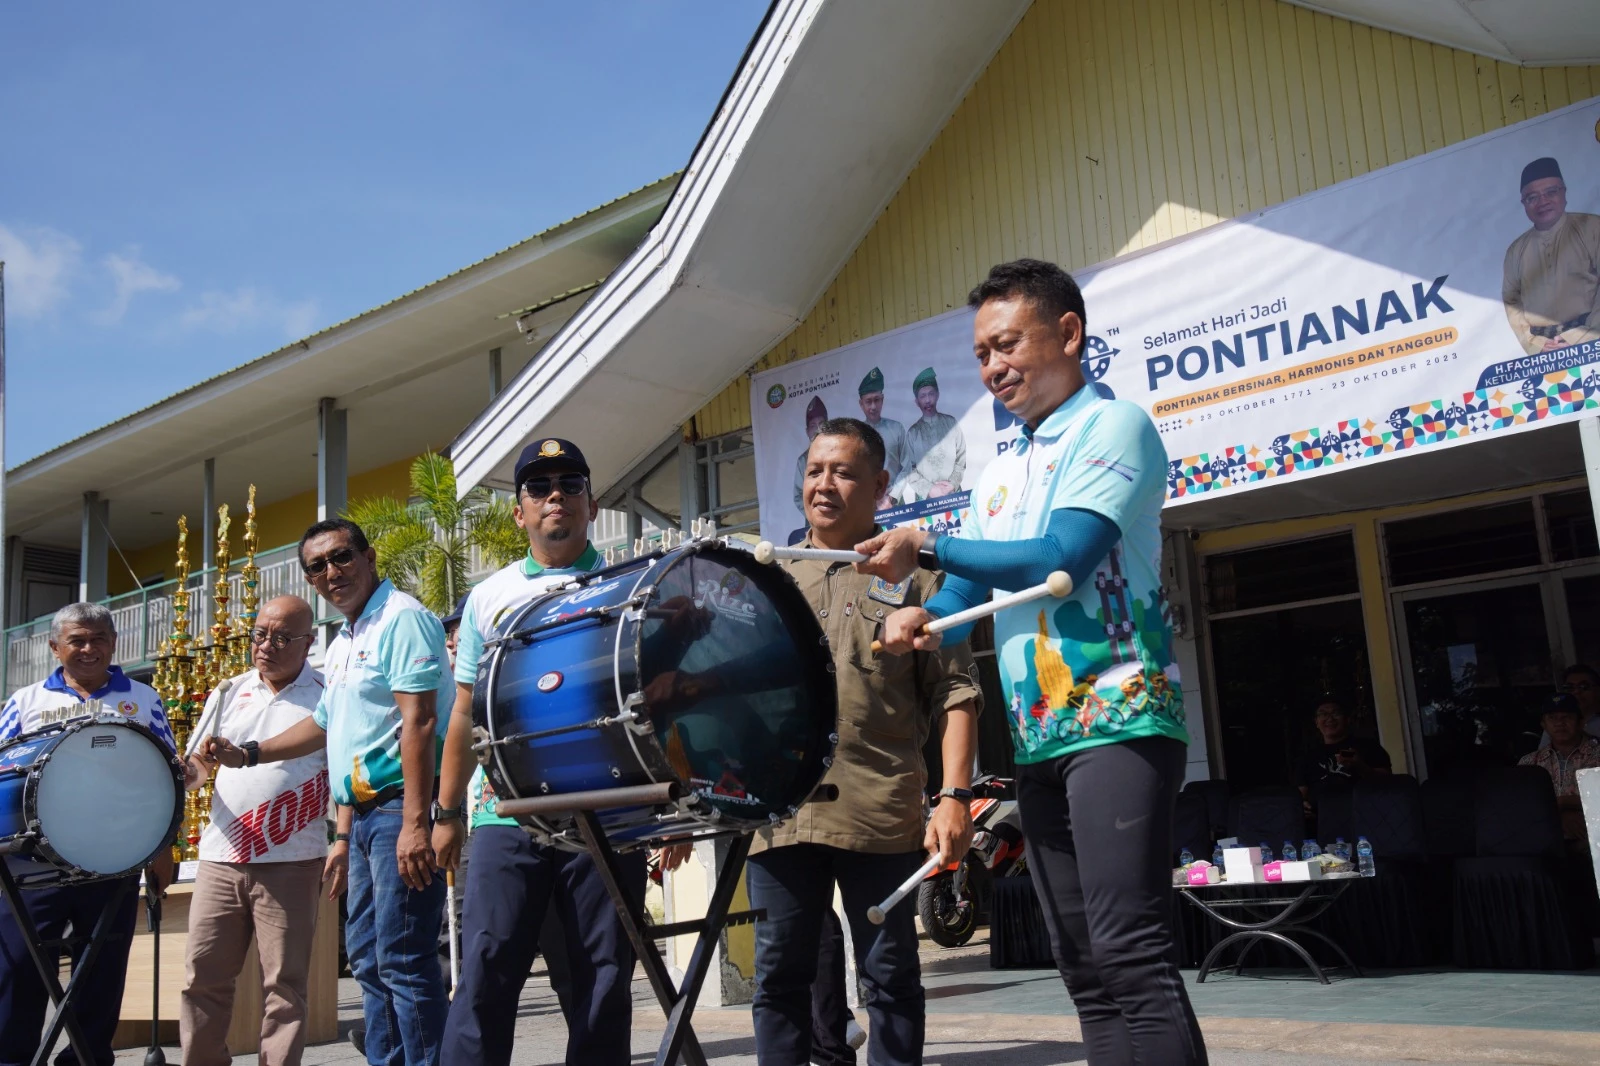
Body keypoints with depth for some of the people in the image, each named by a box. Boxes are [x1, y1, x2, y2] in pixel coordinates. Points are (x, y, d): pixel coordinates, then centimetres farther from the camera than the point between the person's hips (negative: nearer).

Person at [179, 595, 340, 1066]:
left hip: (291, 863, -4)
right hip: (221, 858, 5)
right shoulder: (229, 694, 12)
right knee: (203, 976, 8)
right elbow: (198, 764, 16)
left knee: (283, 983, 1)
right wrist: (182, 773, -7)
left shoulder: (327, 696, -1)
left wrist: (342, 841, -12)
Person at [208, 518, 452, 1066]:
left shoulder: (401, 619, -11)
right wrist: (250, 754, 27)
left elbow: (419, 722, -20)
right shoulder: (343, 643, 20)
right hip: (364, 814, 10)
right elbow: (326, 723, 33)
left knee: (402, 959, -11)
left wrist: (414, 821, -26)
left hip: (400, 809, -10)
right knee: (366, 957, 14)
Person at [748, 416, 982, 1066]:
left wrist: (954, 794, -10)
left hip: (881, 815, -3)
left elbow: (954, 693, 1)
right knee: (778, 977, 7)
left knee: (890, 977, 5)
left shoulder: (913, 574, 6)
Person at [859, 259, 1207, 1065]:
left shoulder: (1113, 427, -2)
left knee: (1130, 953, -14)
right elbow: (973, 589, 19)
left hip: (1118, 723, -8)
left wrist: (927, 547, -9)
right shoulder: (998, 477, 21)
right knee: (1083, 965, 9)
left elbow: (1060, 560, -15)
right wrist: (921, 618, -4)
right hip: (1038, 740, 8)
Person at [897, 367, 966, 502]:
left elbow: (961, 458, 6)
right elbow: (908, 468, 1)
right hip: (925, 497, 0)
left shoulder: (951, 423, 7)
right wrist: (929, 490, -11)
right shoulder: (912, 432, 5)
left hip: (953, 493, 1)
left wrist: (952, 484, -8)